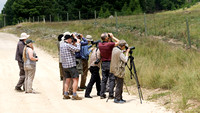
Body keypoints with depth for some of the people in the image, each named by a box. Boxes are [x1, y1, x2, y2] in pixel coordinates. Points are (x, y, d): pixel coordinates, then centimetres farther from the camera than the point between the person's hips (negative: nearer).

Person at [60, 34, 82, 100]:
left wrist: (73, 43, 16)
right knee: (75, 79, -4)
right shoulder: (68, 45, -15)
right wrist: (78, 42, 0)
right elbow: (77, 49, -15)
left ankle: (65, 94, 10)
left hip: (64, 65, 8)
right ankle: (74, 95, -9)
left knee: (67, 80, 14)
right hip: (71, 65, -8)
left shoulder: (61, 45, 10)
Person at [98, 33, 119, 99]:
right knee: (112, 79, 1)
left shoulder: (100, 45, 0)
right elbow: (118, 42, -7)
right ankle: (110, 95, -2)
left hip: (103, 63, 5)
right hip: (110, 63, -5)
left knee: (103, 79, 10)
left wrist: (110, 37, 13)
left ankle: (102, 94, 8)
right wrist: (112, 37, 0)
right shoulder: (109, 44, -17)